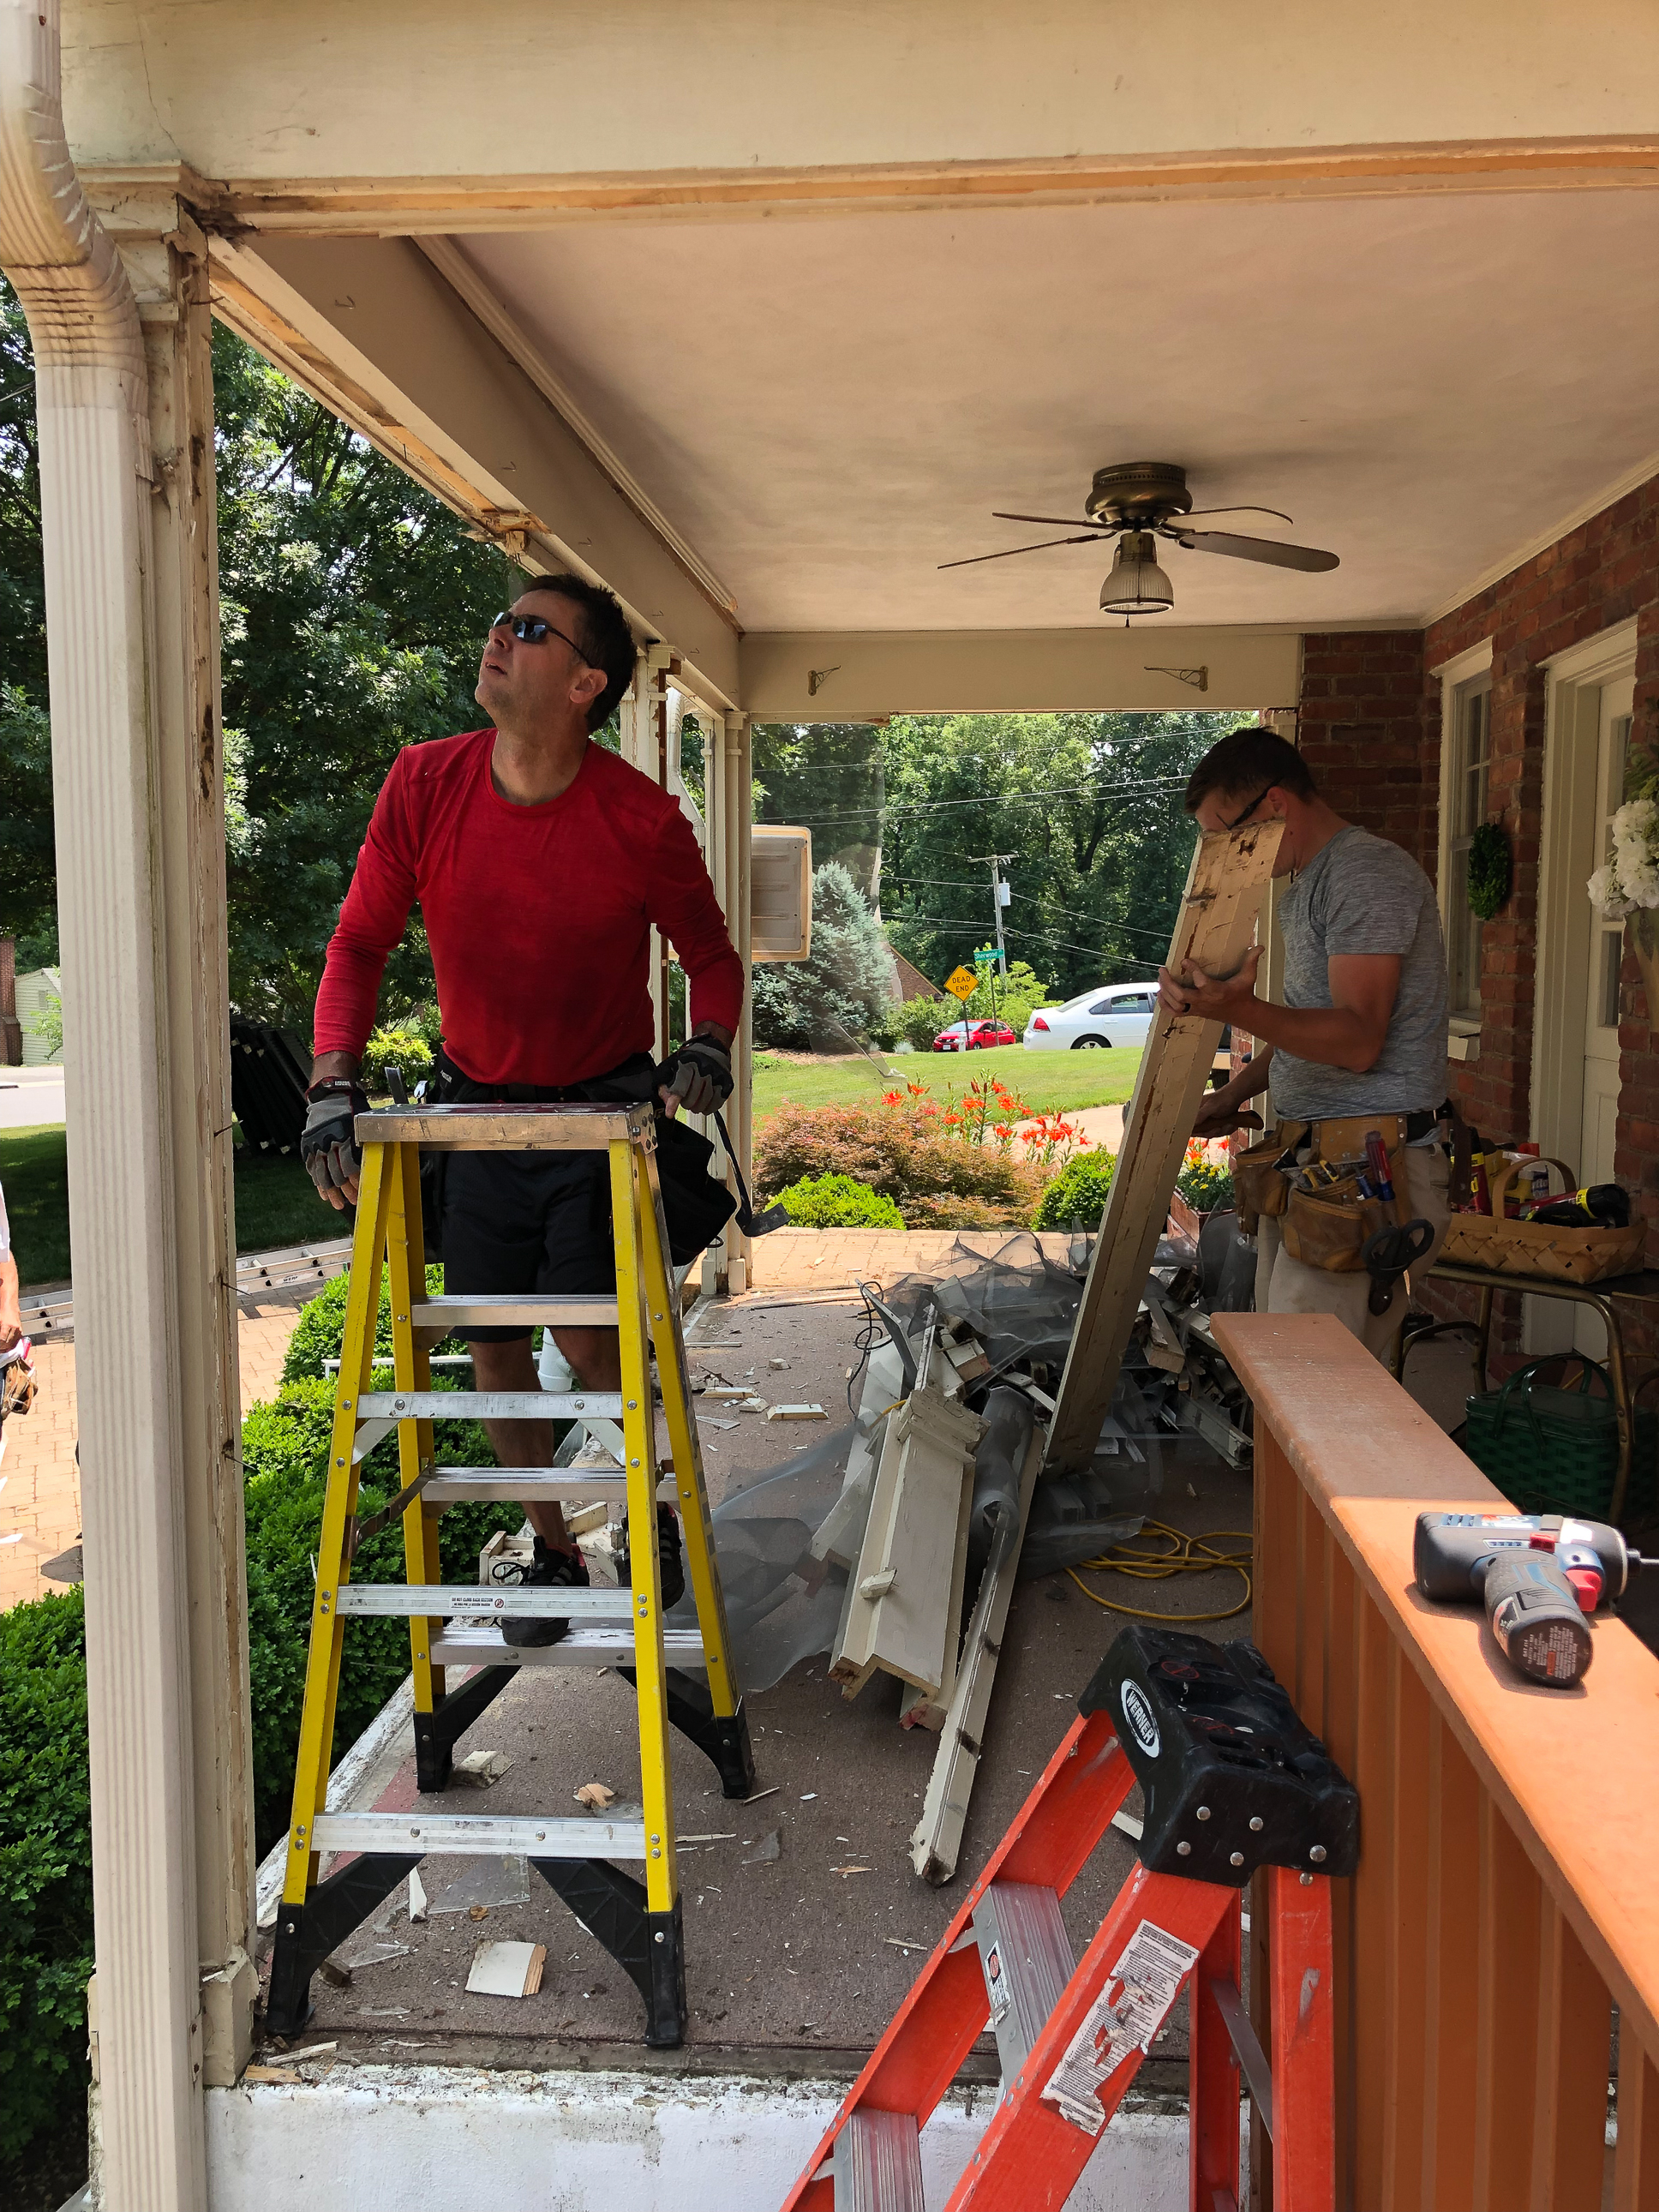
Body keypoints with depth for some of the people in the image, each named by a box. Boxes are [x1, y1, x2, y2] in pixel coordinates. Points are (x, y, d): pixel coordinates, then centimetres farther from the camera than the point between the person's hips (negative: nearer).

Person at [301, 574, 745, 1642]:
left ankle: (658, 1519, 22)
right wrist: (336, 1083, -17)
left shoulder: (641, 818, -16)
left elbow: (711, 954, -1)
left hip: (604, 1111, -3)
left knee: (592, 1342, -7)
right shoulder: (425, 784, -10)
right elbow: (361, 941, -5)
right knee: (496, 1349, 8)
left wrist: (708, 1046, -19)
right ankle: (554, 1554, 28)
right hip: (478, 1105, 3)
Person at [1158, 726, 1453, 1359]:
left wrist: (1239, 1011, -35)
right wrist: (1233, 1096, 20)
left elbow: (1357, 1039, -22)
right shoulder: (1305, 886, 20)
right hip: (1310, 1164, 10)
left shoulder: (1367, 872, -13)